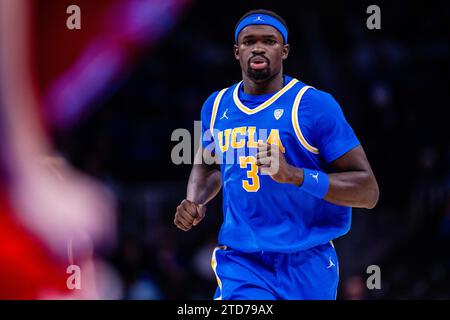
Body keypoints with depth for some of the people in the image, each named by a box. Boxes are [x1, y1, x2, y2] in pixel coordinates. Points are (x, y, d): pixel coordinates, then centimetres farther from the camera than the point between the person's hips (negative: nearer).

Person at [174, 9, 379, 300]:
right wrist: (194, 202, 6)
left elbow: (368, 192, -12)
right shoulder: (217, 106, 8)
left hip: (306, 266, -2)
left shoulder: (315, 105, -8)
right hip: (240, 262, 2)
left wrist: (294, 175, -24)